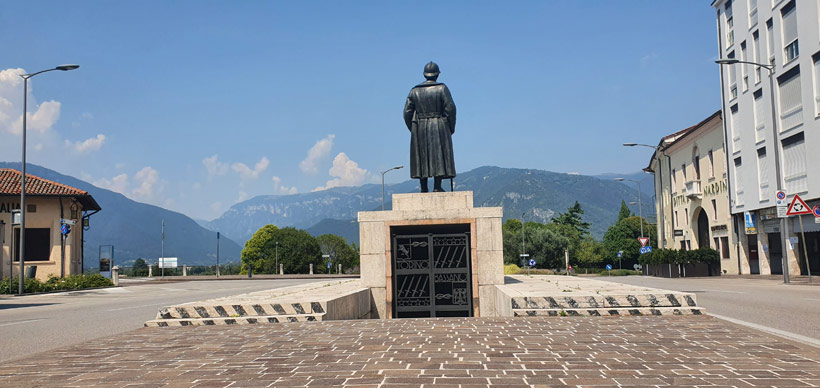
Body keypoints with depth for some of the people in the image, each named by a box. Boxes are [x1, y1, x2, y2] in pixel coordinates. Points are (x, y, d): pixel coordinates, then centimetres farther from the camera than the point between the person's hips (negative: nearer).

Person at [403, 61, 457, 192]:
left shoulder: (415, 90, 7)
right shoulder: (442, 88, -1)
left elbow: (407, 112, 2)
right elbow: (450, 108, -9)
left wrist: (413, 129, 10)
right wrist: (451, 128, 1)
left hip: (420, 128, 3)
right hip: (439, 127, -3)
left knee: (421, 157, 7)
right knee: (439, 155, 1)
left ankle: (423, 188, 6)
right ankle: (437, 186, -5)